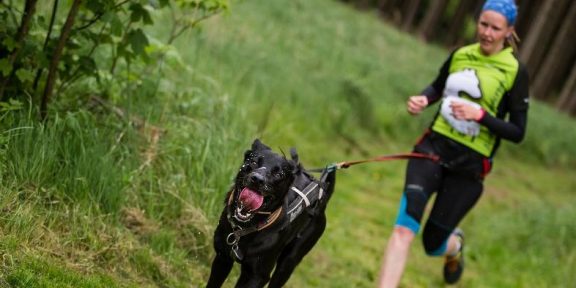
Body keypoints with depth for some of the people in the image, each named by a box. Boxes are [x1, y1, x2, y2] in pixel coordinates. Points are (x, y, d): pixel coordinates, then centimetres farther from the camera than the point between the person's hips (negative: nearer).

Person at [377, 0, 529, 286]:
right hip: (434, 146, 2)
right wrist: (423, 99, 3)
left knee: (433, 243, 8)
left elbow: (517, 132, -6)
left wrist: (480, 114, -21)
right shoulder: (460, 54, 6)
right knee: (404, 228, -20)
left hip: (469, 164, -2)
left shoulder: (515, 72, -6)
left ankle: (455, 245, 46)